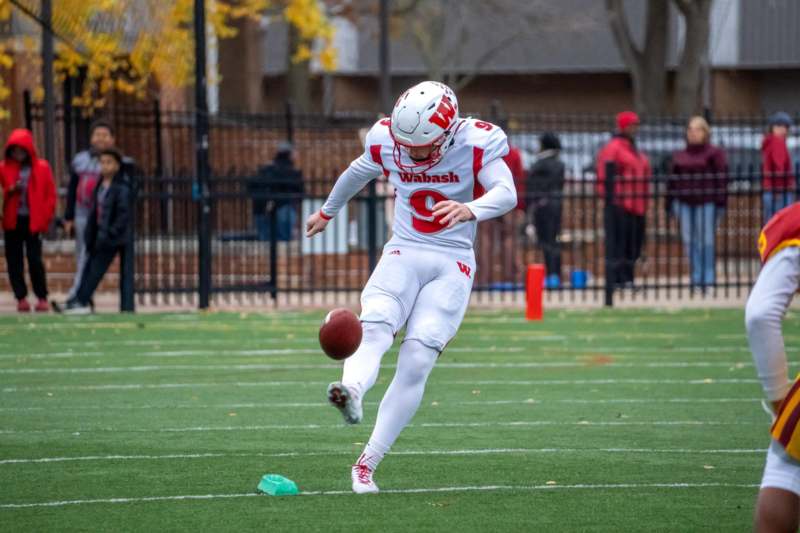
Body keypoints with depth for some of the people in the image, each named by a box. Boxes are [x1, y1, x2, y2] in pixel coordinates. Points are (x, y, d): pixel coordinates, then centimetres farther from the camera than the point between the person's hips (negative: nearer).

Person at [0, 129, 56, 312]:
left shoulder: (42, 168, 1)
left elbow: (50, 194, 4)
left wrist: (45, 218, -3)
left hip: (33, 221, -2)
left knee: (35, 260, -5)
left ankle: (42, 298, 6)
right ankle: (21, 298, 9)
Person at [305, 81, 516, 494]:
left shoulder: (474, 145, -13)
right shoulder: (386, 142, -3)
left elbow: (507, 193, -28)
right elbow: (357, 173, 19)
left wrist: (471, 210, -50)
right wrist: (327, 212, 35)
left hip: (452, 264, -2)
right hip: (403, 254, 2)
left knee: (417, 361, -16)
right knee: (373, 328, -29)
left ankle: (367, 463, -13)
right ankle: (351, 391, -59)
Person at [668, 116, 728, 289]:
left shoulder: (714, 153, 0)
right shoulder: (680, 156, 15)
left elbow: (721, 178, -4)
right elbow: (673, 179, 17)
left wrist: (720, 202, -10)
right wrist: (671, 201, 12)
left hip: (706, 203, -5)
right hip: (684, 203, 5)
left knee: (707, 240, -6)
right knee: (689, 241, 3)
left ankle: (708, 277, -1)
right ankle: (696, 276, 9)